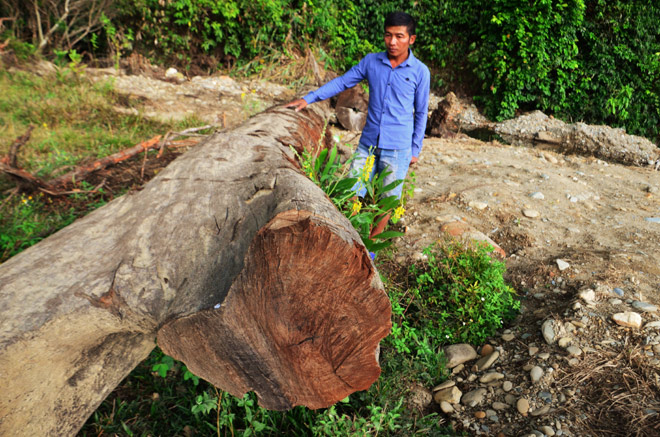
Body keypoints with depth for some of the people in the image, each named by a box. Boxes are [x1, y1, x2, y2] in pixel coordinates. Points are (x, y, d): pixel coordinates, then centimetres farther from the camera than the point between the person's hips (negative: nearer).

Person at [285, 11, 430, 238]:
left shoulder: (420, 72, -4)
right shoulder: (371, 61, 2)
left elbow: (421, 113, 3)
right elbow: (342, 82, 8)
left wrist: (415, 149, 4)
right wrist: (308, 99, 0)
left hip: (397, 149, -2)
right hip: (368, 143, 3)